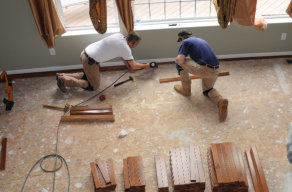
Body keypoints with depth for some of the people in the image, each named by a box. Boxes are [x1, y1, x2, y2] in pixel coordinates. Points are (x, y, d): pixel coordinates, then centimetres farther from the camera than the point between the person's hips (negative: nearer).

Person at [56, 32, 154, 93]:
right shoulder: (126, 48, -16)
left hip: (85, 52, 9)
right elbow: (134, 66, -4)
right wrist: (145, 66, 13)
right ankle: (64, 81, -2)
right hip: (90, 60, -9)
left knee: (89, 75, 29)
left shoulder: (119, 35, 7)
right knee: (94, 86, 4)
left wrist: (128, 65, 24)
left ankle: (62, 76, 21)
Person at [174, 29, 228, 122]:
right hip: (215, 71, 8)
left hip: (204, 69, -8)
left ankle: (186, 89, 22)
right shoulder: (200, 40, 29)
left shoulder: (185, 42, 5)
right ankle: (220, 100, -4)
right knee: (207, 90, 29)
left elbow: (180, 60, -9)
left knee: (179, 62, 10)